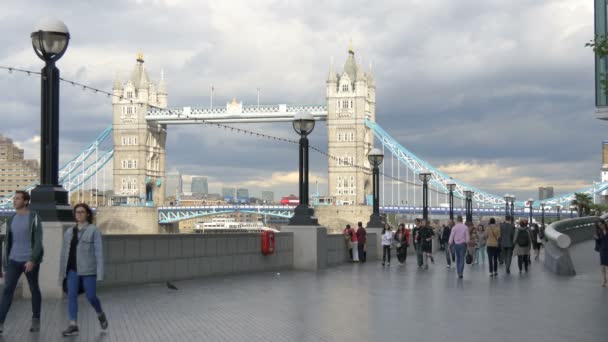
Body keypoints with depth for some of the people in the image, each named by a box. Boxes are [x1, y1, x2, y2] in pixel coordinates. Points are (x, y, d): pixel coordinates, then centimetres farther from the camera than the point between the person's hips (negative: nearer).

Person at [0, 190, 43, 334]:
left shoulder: (34, 218, -8)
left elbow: (38, 241, -13)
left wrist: (32, 260, -24)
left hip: (30, 261, -4)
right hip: (14, 261, 4)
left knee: (34, 290, 7)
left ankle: (36, 320, 21)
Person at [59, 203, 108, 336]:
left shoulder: (94, 230, -4)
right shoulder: (69, 232, 11)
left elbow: (99, 252, -8)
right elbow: (64, 253, 13)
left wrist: (100, 273, -14)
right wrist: (62, 272, 11)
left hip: (88, 269, -4)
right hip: (73, 269, 4)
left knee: (91, 297, -2)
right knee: (71, 295, -9)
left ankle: (100, 314, 28)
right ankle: (73, 325, -9)